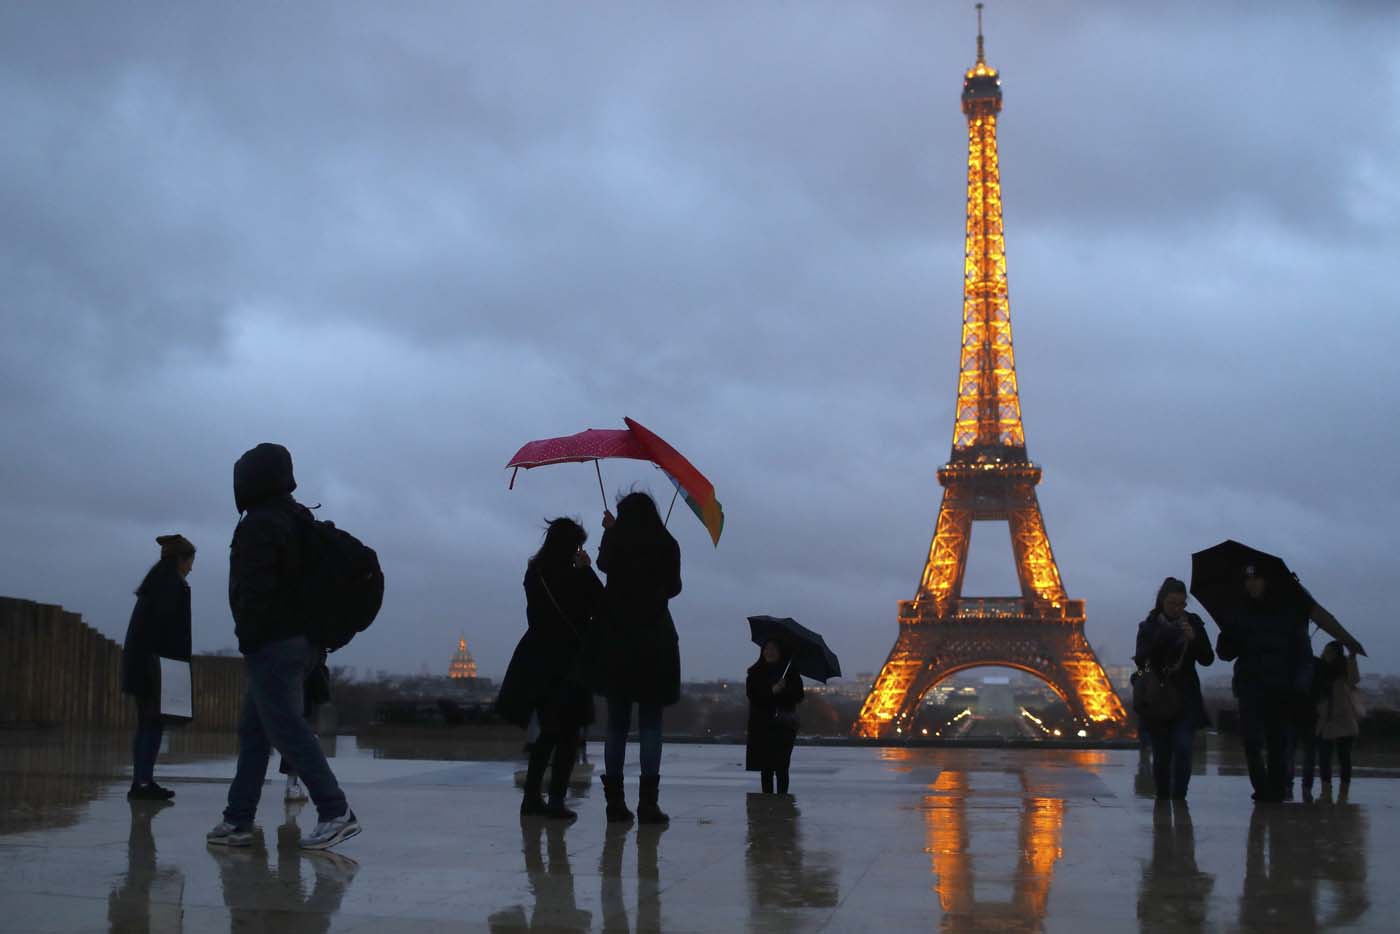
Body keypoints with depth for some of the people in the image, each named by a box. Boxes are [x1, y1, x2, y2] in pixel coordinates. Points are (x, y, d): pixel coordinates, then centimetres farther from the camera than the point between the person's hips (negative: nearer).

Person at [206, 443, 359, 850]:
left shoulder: (258, 525, -12)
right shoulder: (299, 520, 17)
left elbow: (254, 589, -19)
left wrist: (248, 637, -13)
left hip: (271, 644, -10)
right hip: (302, 639, 10)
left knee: (286, 729, -11)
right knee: (252, 730, 13)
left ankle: (336, 812, -15)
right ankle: (238, 820, 15)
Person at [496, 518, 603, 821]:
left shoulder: (534, 573, 4)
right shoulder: (574, 577, -15)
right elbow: (600, 606, -5)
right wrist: (586, 569, 0)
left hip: (537, 658, 6)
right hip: (567, 662, -6)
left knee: (548, 731, 17)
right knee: (568, 733, 2)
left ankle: (532, 797, 16)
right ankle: (556, 799, -6)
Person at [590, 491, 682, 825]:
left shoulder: (614, 541, -1)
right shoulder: (667, 545, -2)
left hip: (615, 638, 1)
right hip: (654, 640, -1)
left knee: (617, 724, 8)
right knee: (650, 725, 1)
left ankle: (615, 800, 5)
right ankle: (648, 802, -8)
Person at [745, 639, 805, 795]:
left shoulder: (790, 672, 5)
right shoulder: (755, 673, 7)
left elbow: (799, 697, 1)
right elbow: (752, 695, -5)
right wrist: (772, 691, -17)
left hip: (784, 725, -1)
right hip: (762, 725, 1)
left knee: (781, 767, -9)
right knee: (766, 767, 3)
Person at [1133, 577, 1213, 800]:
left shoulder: (1193, 623, 4)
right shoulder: (1150, 626, 1)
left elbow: (1207, 659, 1)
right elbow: (1140, 660, -10)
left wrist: (1193, 639, -17)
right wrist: (1161, 638, -22)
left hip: (1186, 698, 0)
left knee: (1183, 747, -16)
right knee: (1162, 754, 2)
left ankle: (1179, 797, -12)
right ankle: (1162, 798, 14)